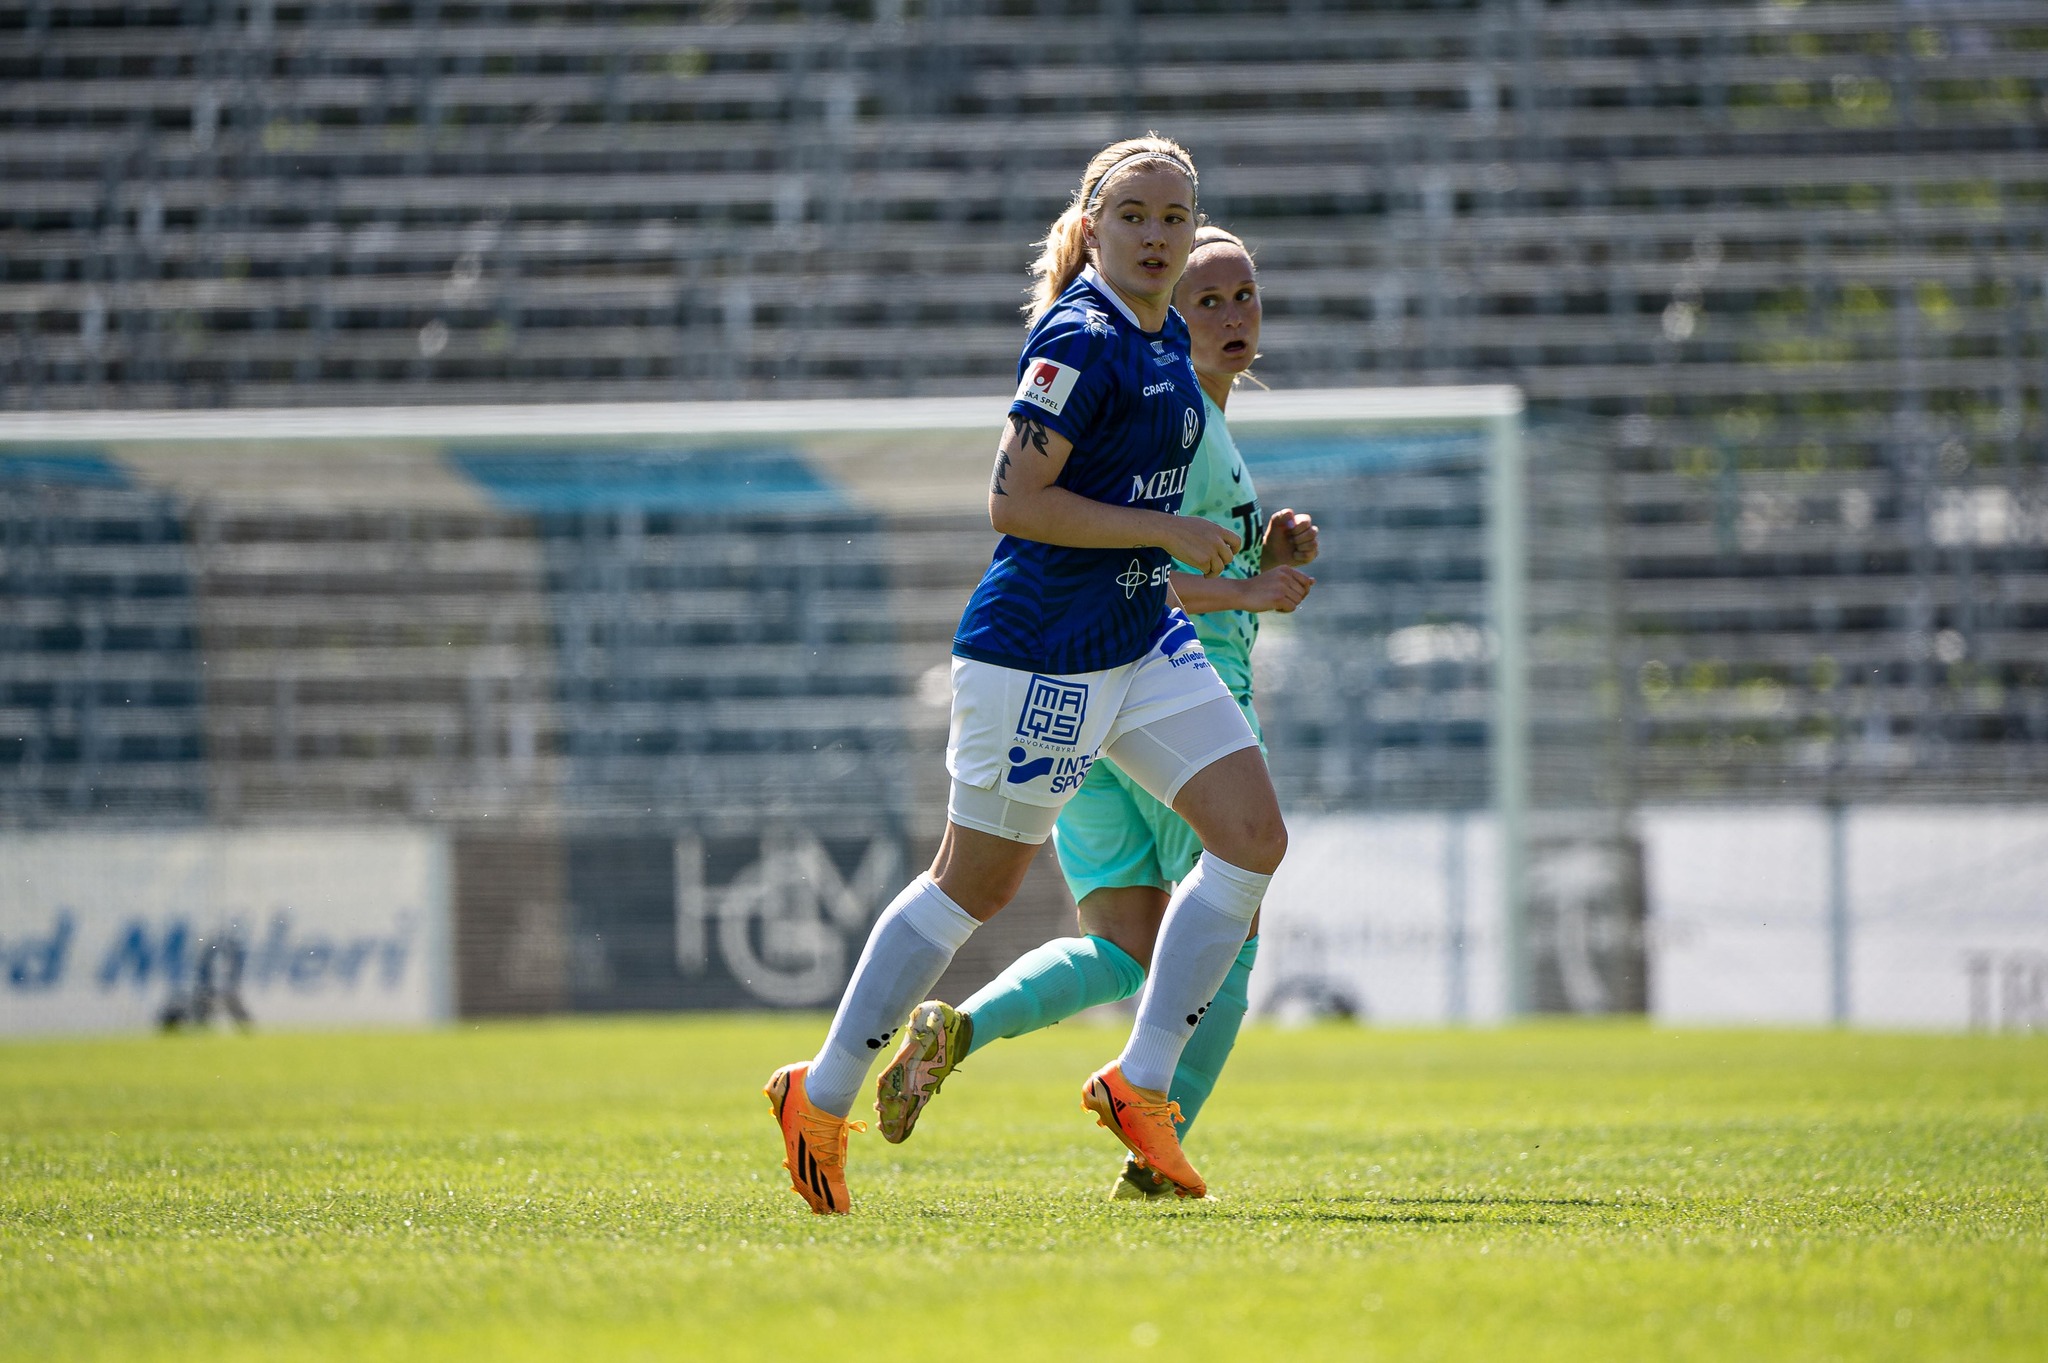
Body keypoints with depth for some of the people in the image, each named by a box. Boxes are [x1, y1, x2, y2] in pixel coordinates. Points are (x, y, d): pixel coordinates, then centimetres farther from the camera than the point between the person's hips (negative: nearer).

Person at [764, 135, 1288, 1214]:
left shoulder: (1165, 340, 10)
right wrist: (1166, 532, -20)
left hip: (1140, 639, 9)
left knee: (1253, 836, -4)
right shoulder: (1081, 342, -18)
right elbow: (1013, 503, -22)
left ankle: (1140, 1081, 2)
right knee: (976, 884, 1)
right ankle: (822, 1095, 16)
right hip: (1039, 651, -9)